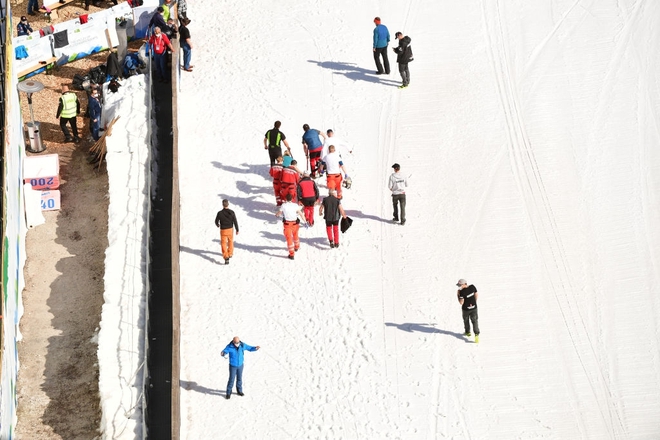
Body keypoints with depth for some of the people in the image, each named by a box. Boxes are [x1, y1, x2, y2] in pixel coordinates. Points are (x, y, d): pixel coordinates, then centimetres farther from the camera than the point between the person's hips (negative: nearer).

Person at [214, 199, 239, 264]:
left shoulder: (219, 213, -18)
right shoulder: (232, 212, -14)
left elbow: (216, 221, -3)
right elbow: (235, 222, -8)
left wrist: (217, 225, 22)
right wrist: (237, 230, 5)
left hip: (223, 230, -2)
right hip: (230, 229, 2)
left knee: (223, 244, 4)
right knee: (230, 241, 25)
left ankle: (226, 257, -10)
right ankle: (230, 254, 41)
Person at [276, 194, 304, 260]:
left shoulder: (283, 205, -9)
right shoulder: (295, 205, -8)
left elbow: (278, 213, 1)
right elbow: (301, 214, -10)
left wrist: (276, 214, 25)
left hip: (287, 224, -2)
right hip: (295, 223, 2)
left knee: (289, 238, 3)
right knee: (295, 235, 29)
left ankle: (291, 254, -1)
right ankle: (296, 247, 51)